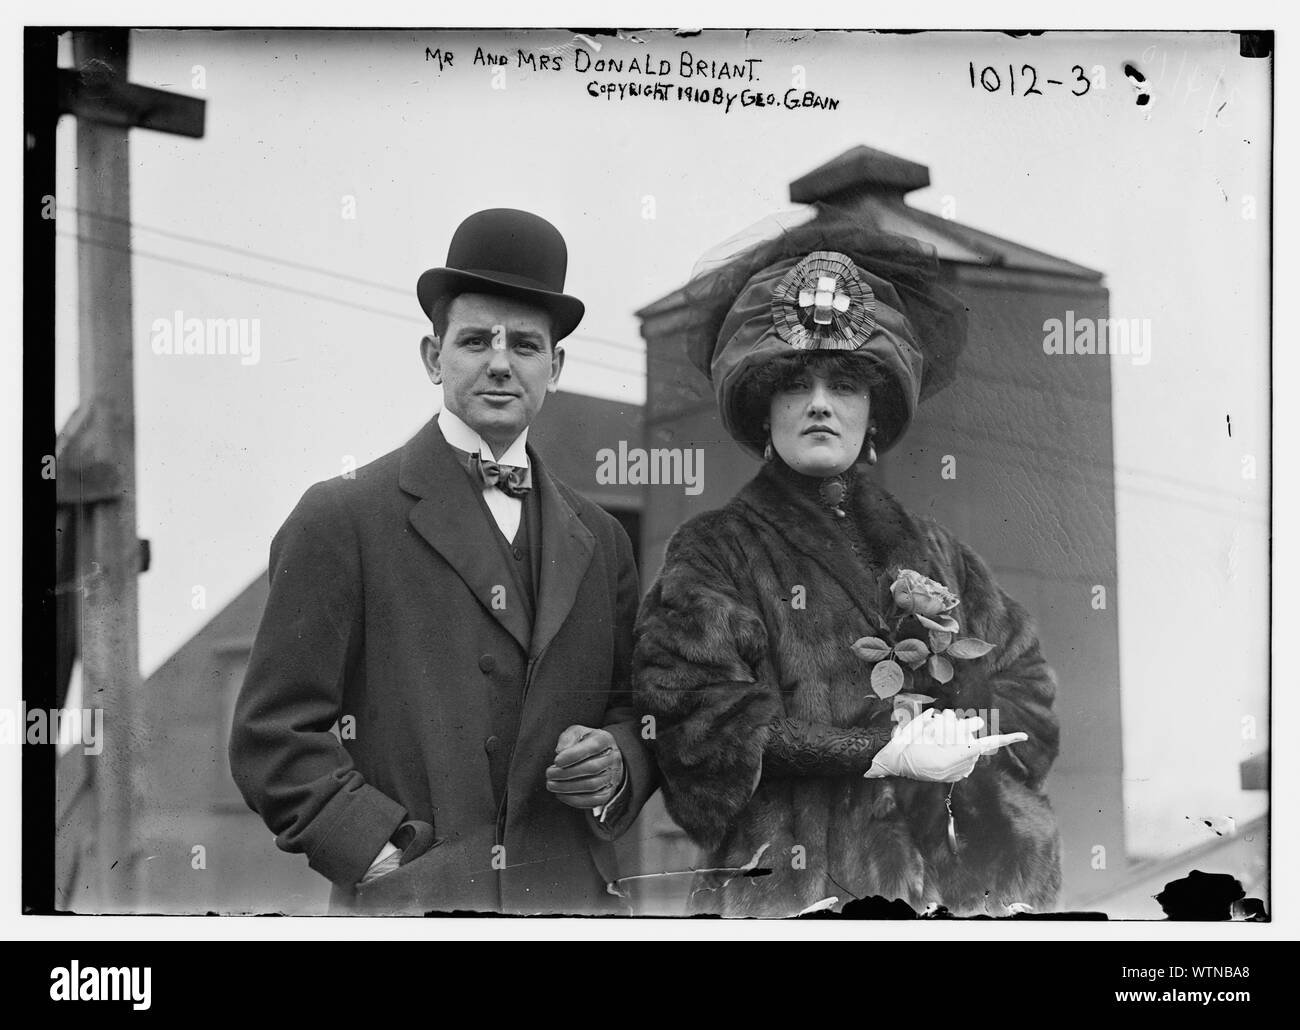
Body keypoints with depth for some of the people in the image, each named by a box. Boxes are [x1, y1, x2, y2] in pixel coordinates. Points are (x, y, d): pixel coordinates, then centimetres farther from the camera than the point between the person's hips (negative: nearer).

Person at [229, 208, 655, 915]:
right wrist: (383, 851, -15)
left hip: (573, 899, 4)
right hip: (410, 902, -4)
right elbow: (273, 735, -6)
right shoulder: (340, 519, -4)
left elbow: (635, 709, 17)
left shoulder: (599, 540, 11)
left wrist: (617, 764, -4)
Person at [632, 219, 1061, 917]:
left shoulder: (932, 551, 14)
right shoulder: (713, 553, 1)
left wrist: (954, 736, -9)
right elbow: (700, 722, -11)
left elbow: (1031, 698, 13)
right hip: (796, 884, -4)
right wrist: (882, 752, -14)